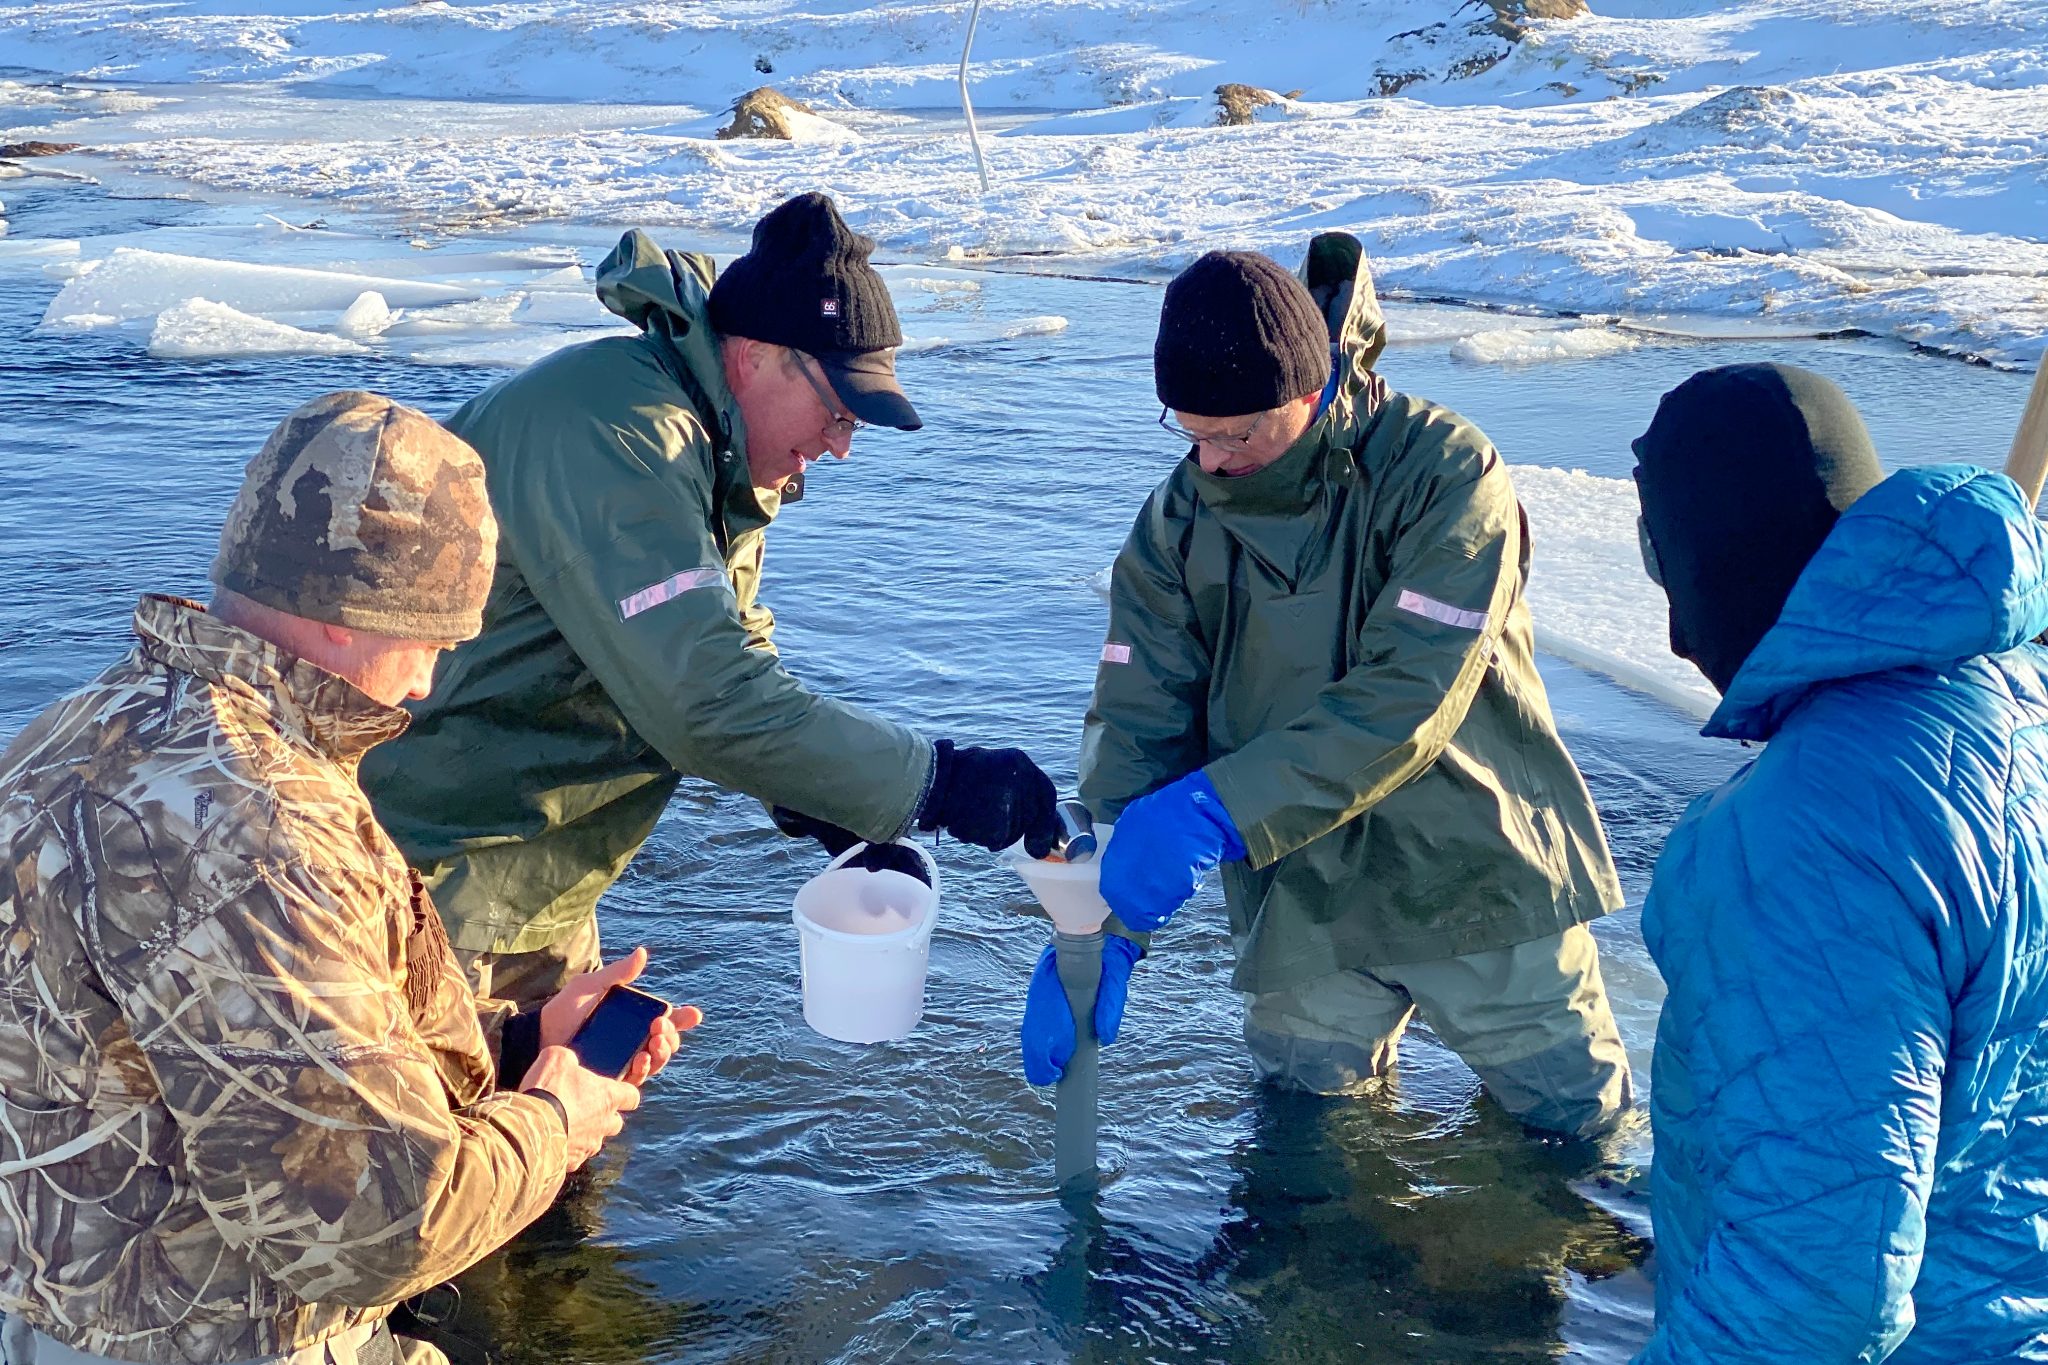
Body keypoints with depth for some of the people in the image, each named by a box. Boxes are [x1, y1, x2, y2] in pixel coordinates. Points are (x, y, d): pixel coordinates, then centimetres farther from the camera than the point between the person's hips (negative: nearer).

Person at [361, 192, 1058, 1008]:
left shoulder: (711, 450, 5)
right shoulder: (609, 435, -27)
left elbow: (734, 652, 10)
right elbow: (706, 701, -34)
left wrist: (834, 818, -4)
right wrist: (934, 782, -29)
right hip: (427, 881, -9)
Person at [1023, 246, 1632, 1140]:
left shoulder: (1444, 473, -19)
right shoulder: (1177, 522, -5)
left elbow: (1409, 696, -28)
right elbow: (1135, 724, -7)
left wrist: (1220, 809, -35)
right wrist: (1103, 920, -19)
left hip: (1476, 872, -3)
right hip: (1303, 900, 3)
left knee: (1576, 1116, 11)